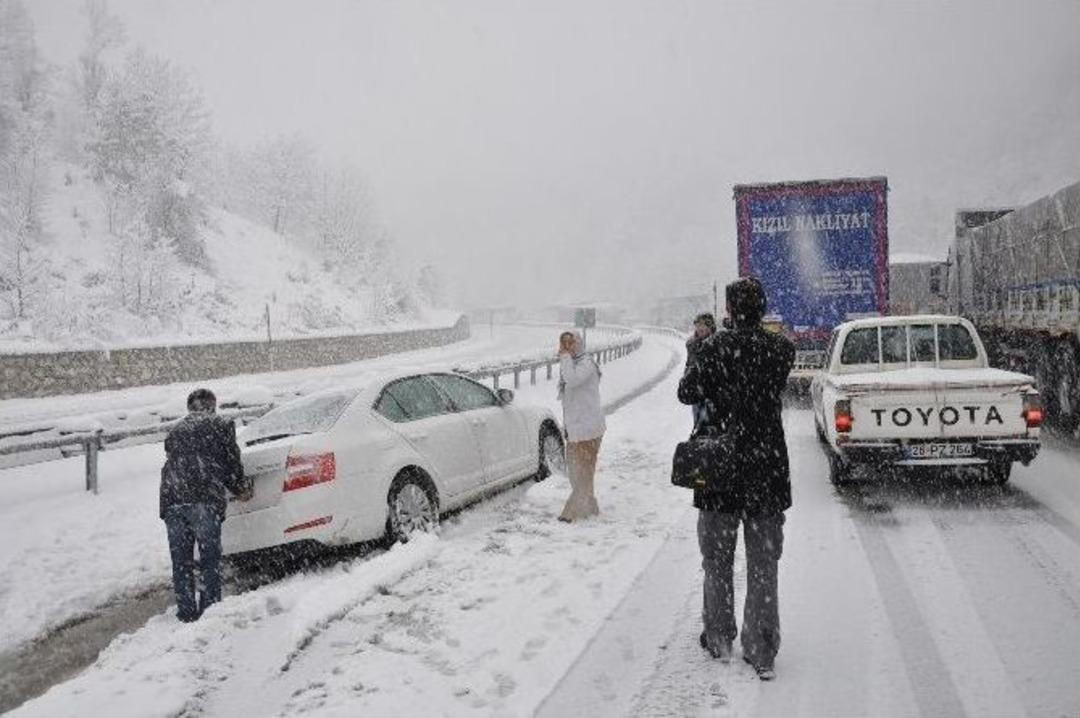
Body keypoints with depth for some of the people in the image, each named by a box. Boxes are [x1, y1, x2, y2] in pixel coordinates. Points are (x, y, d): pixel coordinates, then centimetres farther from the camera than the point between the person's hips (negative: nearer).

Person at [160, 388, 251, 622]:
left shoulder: (176, 431, 26)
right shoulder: (221, 426, 11)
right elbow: (232, 463, 7)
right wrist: (241, 489, 26)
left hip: (172, 501, 4)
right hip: (205, 500, -4)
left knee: (180, 562, 10)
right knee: (210, 559, 3)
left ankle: (186, 613, 12)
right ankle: (210, 609, 0)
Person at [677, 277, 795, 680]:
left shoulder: (715, 348, -12)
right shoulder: (781, 349, -4)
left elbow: (687, 393, -11)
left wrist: (696, 365, 6)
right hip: (766, 470, 2)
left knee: (718, 561, 15)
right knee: (763, 565, 9)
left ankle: (719, 639, 25)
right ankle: (761, 653, 11)